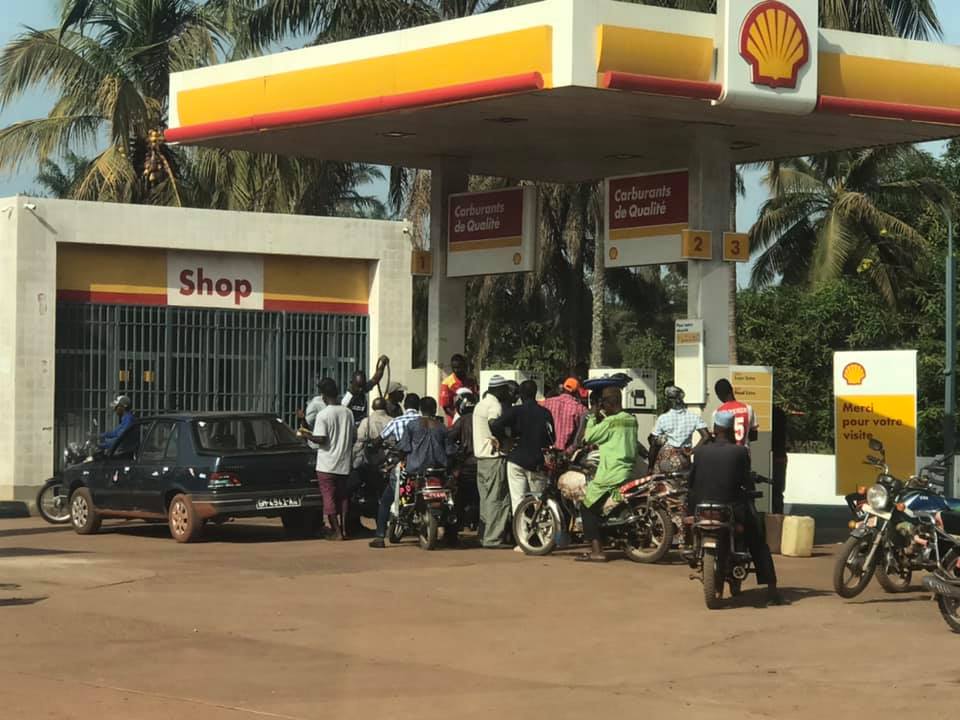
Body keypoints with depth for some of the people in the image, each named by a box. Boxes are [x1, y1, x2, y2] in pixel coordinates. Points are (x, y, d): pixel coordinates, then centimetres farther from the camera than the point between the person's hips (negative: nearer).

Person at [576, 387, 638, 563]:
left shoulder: (610, 422, -15)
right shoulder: (632, 420, 10)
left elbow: (589, 437, -9)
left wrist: (593, 418, 2)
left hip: (612, 474, -9)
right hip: (629, 468, 9)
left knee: (588, 507, 0)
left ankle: (596, 551, -9)